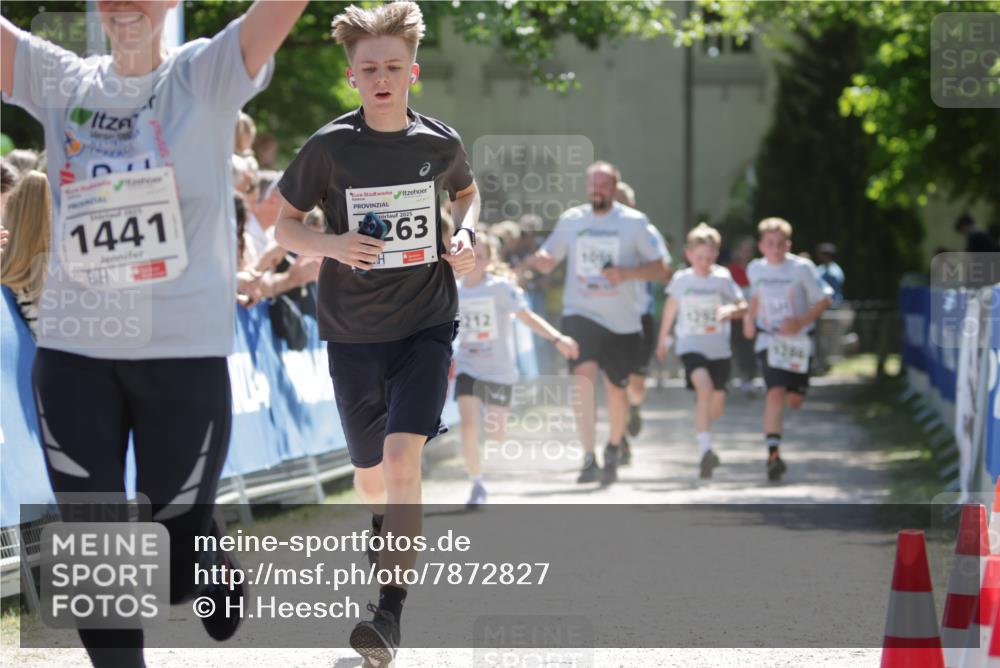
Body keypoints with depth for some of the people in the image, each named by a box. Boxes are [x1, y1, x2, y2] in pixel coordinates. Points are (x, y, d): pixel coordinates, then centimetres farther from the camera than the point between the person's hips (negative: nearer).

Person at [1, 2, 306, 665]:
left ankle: (214, 561, 41)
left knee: (174, 565, 6)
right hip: (72, 350, 2)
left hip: (185, 353, -2)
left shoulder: (210, 75, -2)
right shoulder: (60, 81, 5)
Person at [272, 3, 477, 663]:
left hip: (426, 324, -1)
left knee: (403, 456, -20)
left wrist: (466, 235, -1)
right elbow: (285, 224, 2)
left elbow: (467, 191, 19)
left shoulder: (441, 143, -3)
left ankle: (390, 610, -20)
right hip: (353, 331, 1)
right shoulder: (329, 148, -8)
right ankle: (384, 522, 51)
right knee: (371, 472, 13)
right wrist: (333, 245, -18)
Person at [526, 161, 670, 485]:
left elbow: (661, 269, -1)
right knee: (583, 375, -22)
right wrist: (539, 258, -12)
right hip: (580, 313, 0)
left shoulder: (634, 222, -2)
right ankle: (589, 459, -25)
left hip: (623, 321, 0)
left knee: (616, 388, 10)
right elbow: (547, 261, 13)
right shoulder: (571, 220, 4)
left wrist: (627, 273, -18)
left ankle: (613, 450, 36)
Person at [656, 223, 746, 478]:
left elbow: (742, 305, -1)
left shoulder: (723, 278, -4)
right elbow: (671, 308, 14)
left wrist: (732, 310, -25)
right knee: (704, 388, -29)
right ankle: (705, 449, -32)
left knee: (717, 406, 10)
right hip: (690, 345, -2)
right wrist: (662, 340, 24)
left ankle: (701, 427, 46)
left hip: (719, 348, 2)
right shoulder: (681, 280, -2)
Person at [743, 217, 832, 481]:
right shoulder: (755, 269, 2)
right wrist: (749, 318, 6)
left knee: (794, 400, 2)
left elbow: (823, 301, -5)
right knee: (775, 392, -18)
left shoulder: (802, 268, -9)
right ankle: (773, 453, -19)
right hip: (769, 340, 0)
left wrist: (801, 322, -18)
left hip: (798, 340, 0)